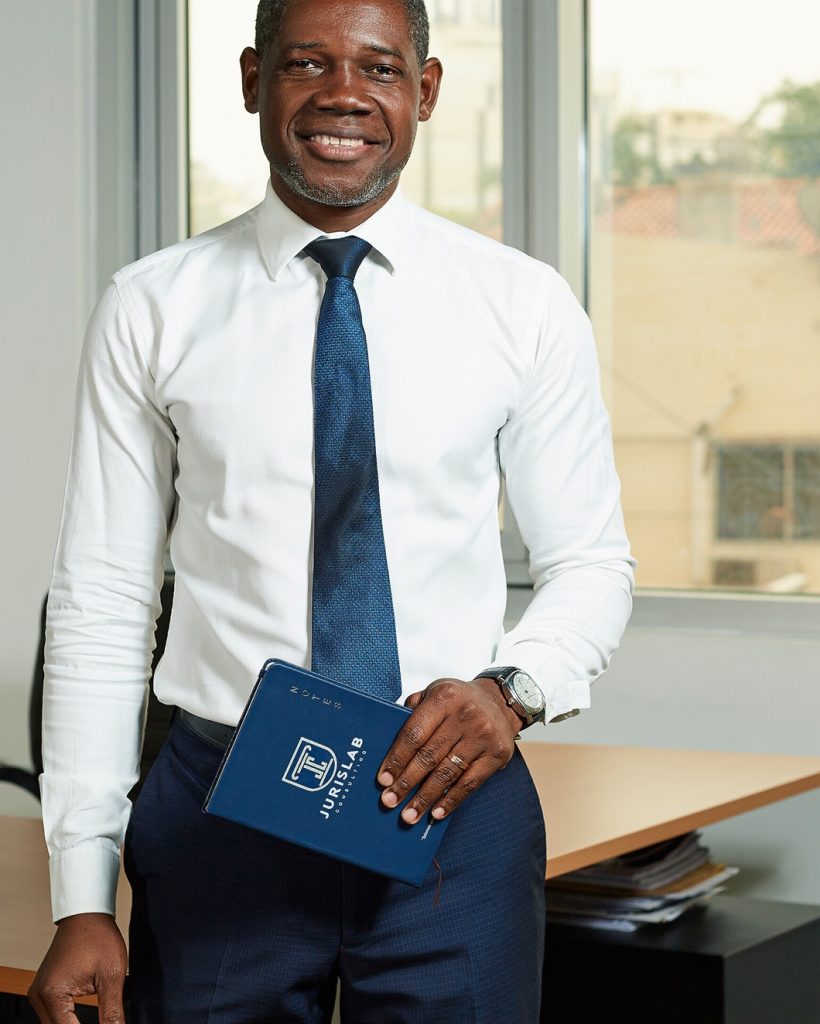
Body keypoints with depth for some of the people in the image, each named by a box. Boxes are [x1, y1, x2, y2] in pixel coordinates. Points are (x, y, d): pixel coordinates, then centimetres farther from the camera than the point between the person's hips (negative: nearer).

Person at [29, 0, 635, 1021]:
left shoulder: (524, 304, 0)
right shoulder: (151, 311, -1)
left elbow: (588, 562, 7)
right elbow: (101, 601, 0)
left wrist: (513, 688, -15)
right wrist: (81, 899, -5)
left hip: (452, 803, 1)